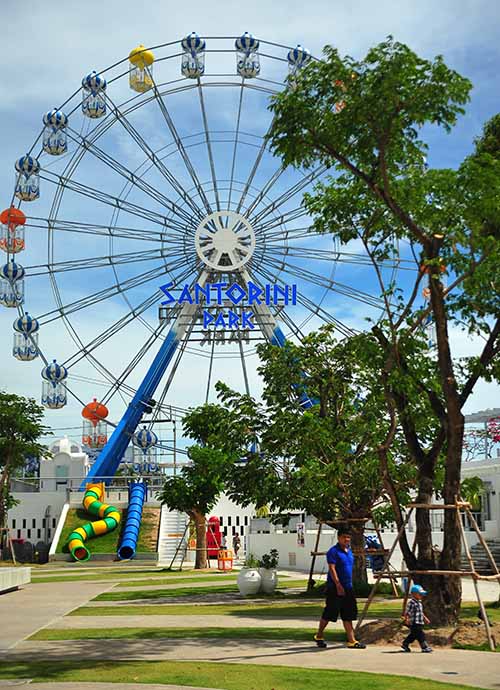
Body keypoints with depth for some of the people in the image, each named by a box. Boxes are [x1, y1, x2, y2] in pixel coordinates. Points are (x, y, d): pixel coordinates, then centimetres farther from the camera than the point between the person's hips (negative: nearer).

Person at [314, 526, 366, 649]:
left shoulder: (349, 551, 14)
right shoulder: (333, 551, -12)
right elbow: (332, 569, -19)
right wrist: (338, 585, -25)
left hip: (348, 587, 8)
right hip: (335, 587, -8)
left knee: (348, 615, 5)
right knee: (329, 613, 1)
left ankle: (352, 641, 5)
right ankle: (319, 636, 17)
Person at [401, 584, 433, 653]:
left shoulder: (419, 602, 16)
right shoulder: (411, 603, -15)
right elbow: (407, 612, -16)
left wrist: (425, 618, 25)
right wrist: (406, 619, -22)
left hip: (420, 623, 10)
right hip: (414, 623, -10)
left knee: (413, 635, 15)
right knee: (420, 635, -8)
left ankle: (405, 644, 26)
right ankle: (424, 647, -3)